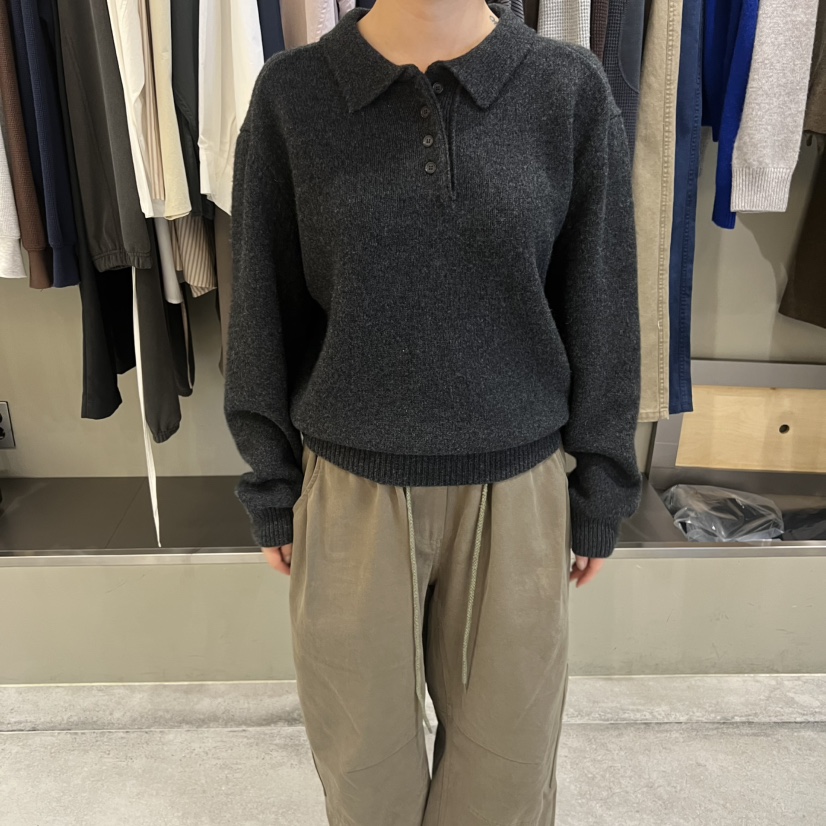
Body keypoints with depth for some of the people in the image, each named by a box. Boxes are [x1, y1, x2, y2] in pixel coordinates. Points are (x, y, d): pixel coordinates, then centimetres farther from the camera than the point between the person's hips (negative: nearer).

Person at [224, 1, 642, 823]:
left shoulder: (571, 90, -5)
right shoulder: (290, 94, -5)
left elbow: (600, 312, 0)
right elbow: (264, 313, 1)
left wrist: (600, 498, 4)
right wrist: (271, 492, 5)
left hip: (515, 493, 1)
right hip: (349, 495, 1)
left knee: (506, 742, 19)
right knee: (362, 752, 20)